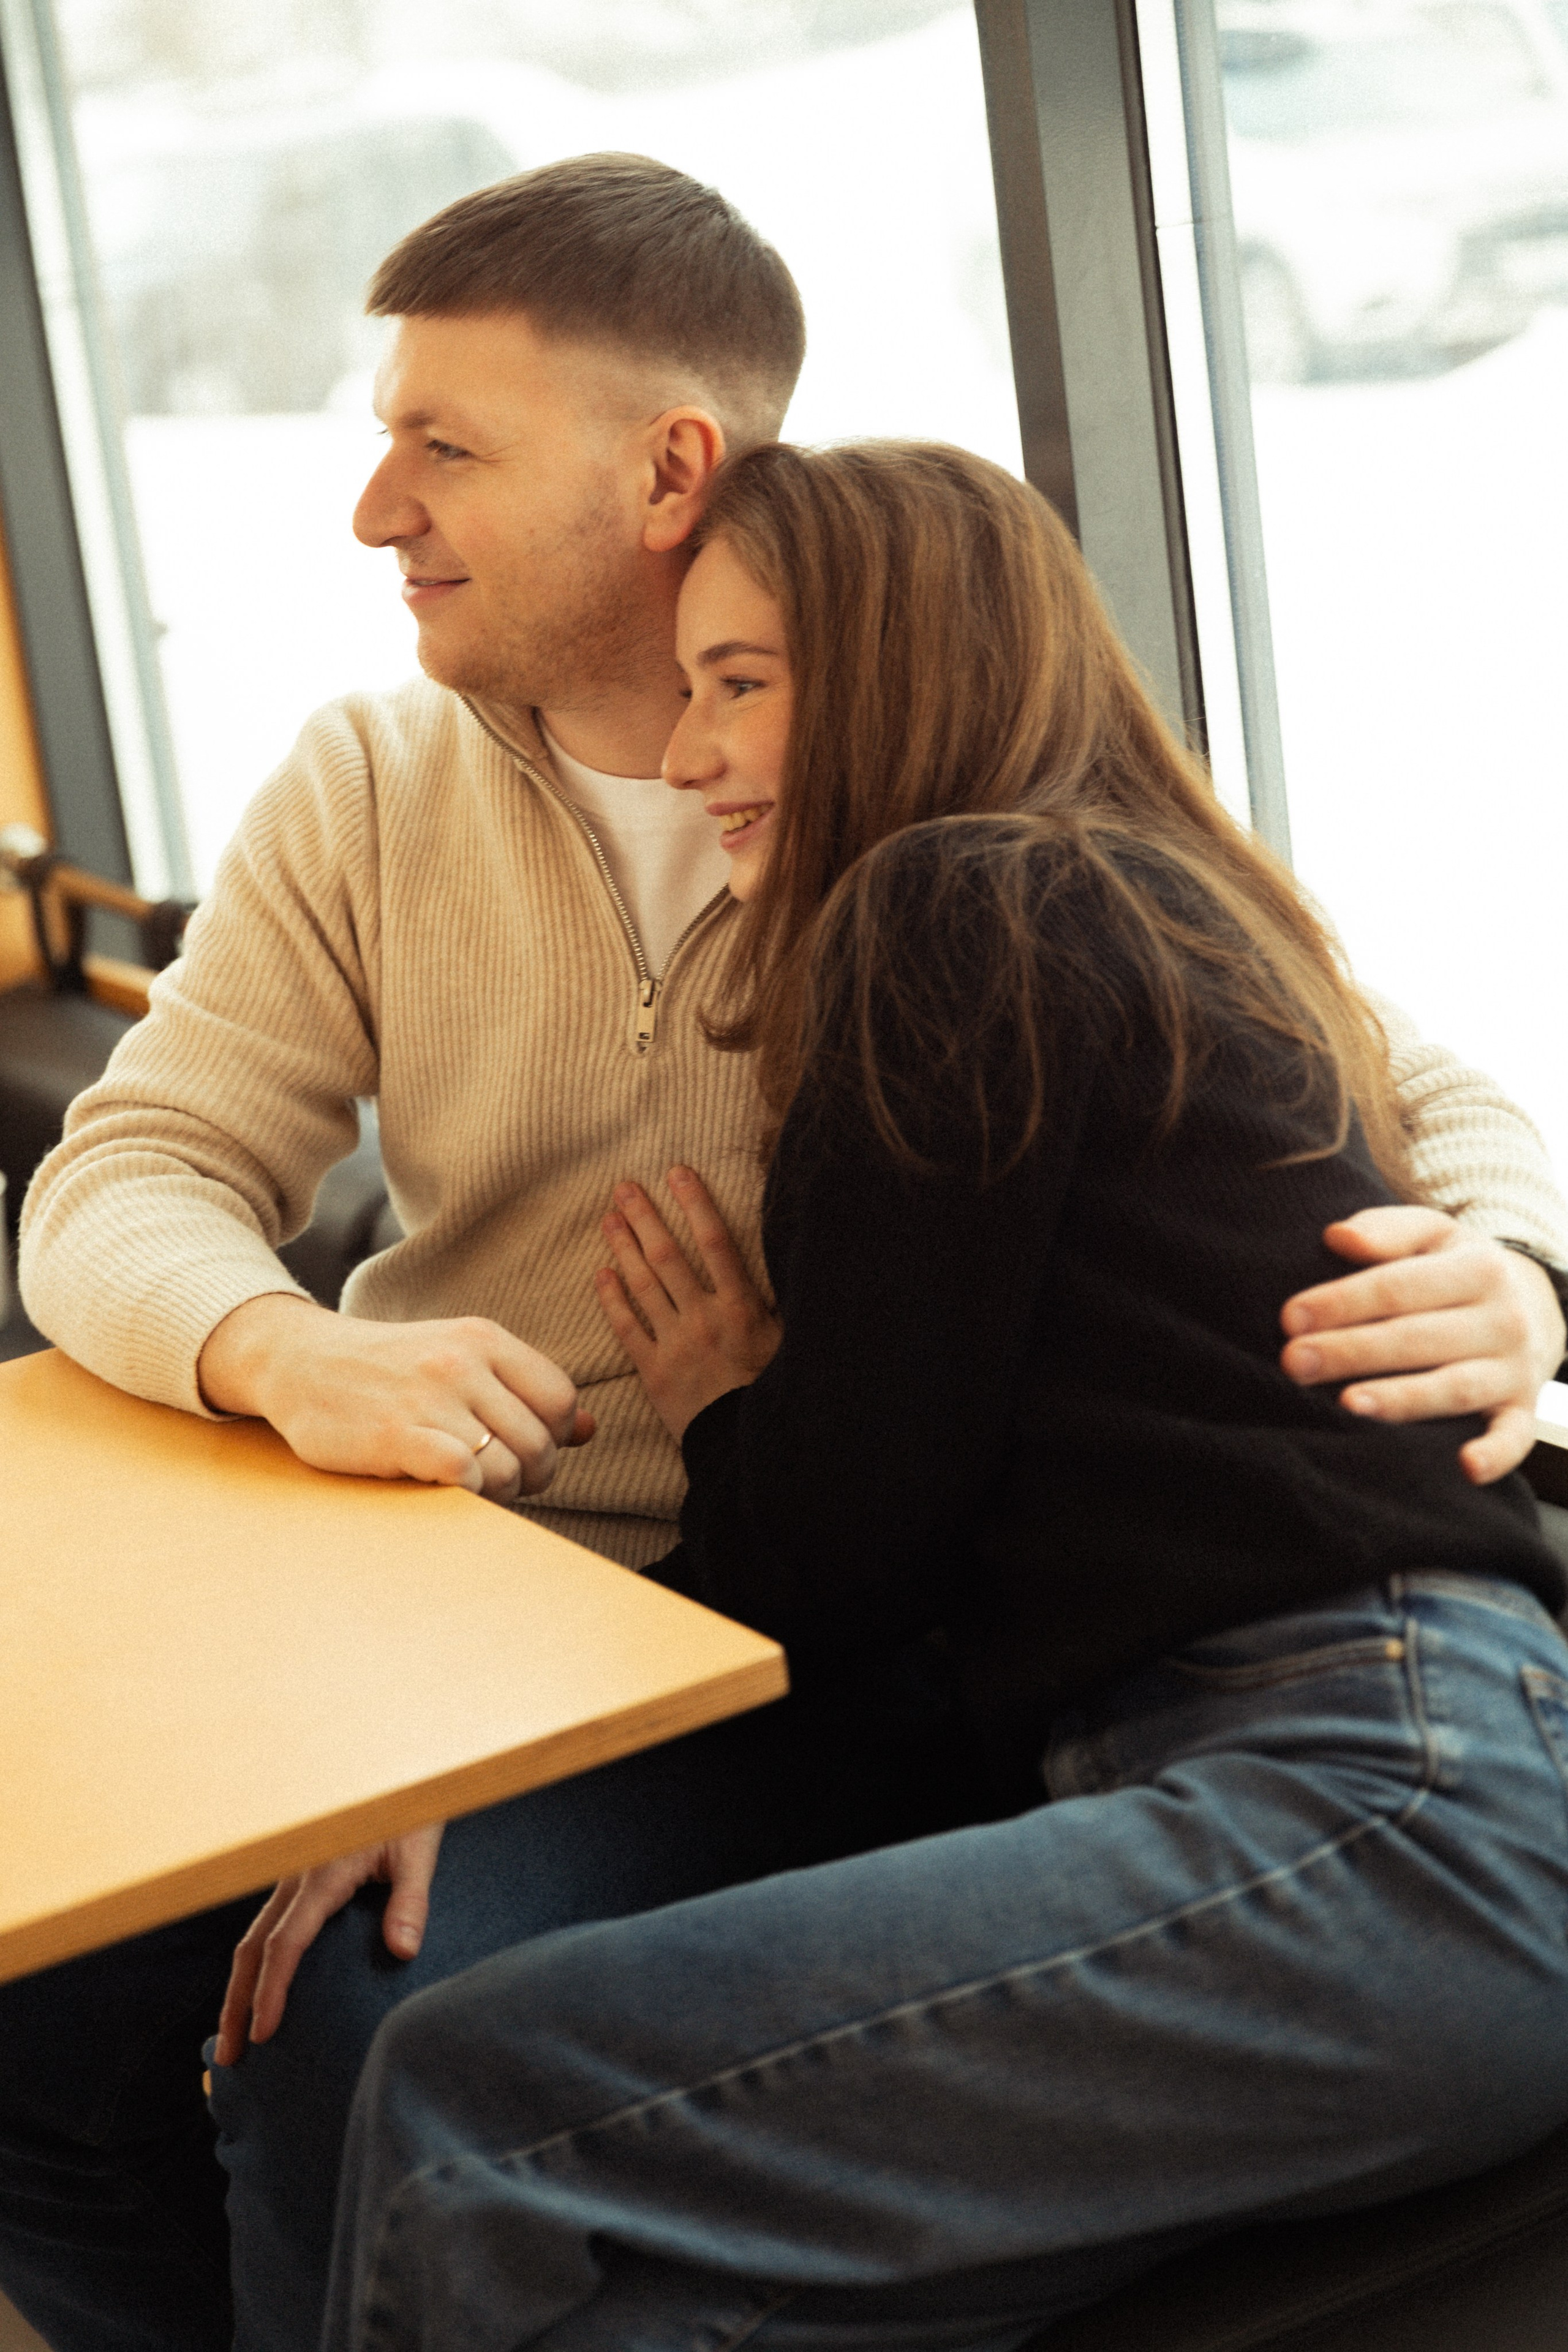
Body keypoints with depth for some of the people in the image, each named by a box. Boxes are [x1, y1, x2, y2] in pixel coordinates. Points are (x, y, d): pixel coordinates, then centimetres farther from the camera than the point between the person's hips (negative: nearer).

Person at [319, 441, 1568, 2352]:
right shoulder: (1149, 911, 26)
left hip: (1375, 1810, -10)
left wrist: (723, 1411, 15)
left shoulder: (959, 916, -3)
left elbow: (846, 1542, -2)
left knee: (464, 2119, -17)